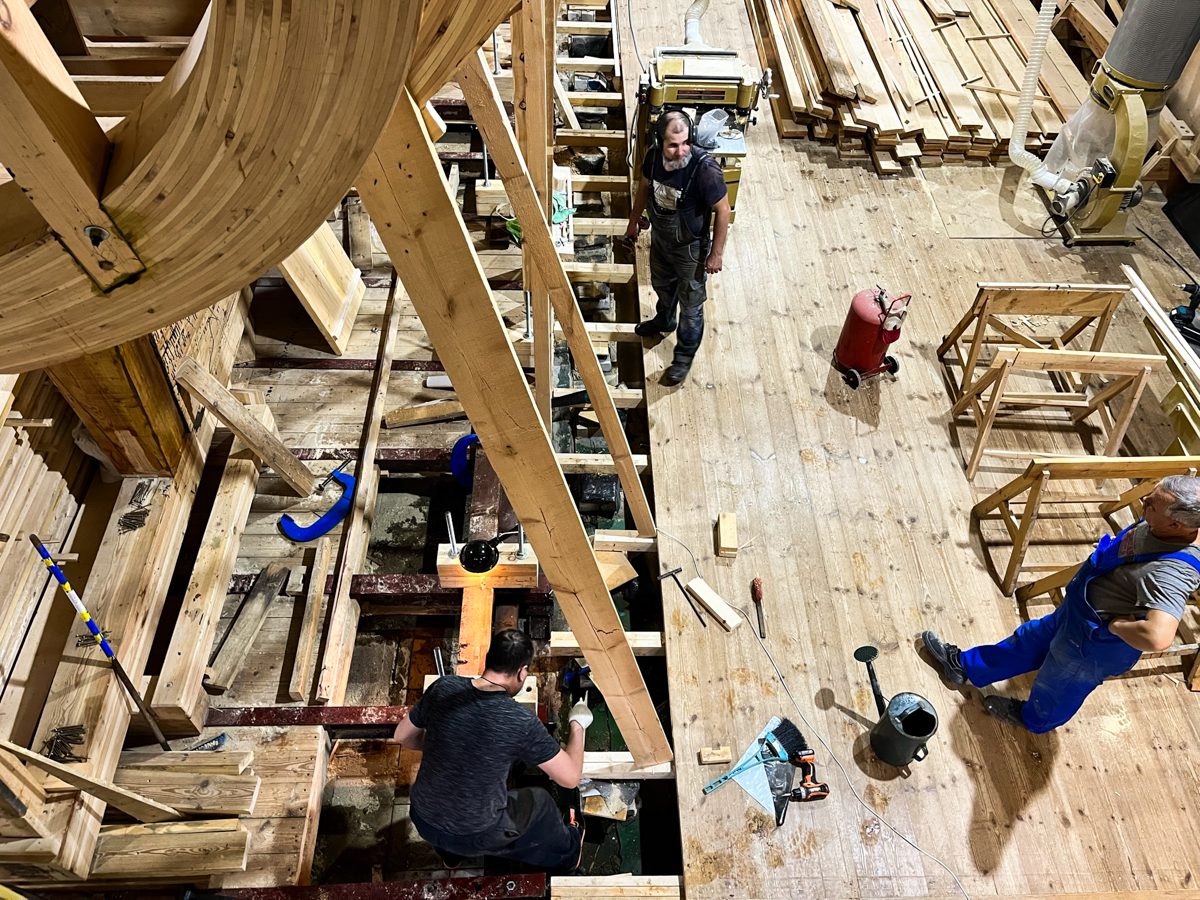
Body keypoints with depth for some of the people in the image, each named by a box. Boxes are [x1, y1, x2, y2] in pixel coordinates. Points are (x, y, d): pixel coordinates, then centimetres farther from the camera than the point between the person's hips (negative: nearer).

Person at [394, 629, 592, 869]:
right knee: (539, 801, 23)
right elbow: (571, 777, -15)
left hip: (423, 821, 4)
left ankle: (450, 850, 42)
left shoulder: (443, 688, -14)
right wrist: (577, 724, 0)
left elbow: (403, 736, 2)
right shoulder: (520, 722, -25)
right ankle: (565, 853, 50)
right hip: (473, 837, -3)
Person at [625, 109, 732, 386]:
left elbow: (723, 210, -22)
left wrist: (717, 253, -16)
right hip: (660, 238, 6)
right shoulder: (654, 156, -18)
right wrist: (634, 220, 14)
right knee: (662, 284, 31)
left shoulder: (705, 168, -34)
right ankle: (664, 320, 62)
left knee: (691, 305, 14)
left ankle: (685, 355, 36)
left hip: (691, 248, -5)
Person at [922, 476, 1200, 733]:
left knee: (1057, 688, 24)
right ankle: (963, 665, 52)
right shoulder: (1156, 525, -16)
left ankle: (1033, 718, 58)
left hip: (1092, 647, -8)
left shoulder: (1171, 573, -42)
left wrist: (1116, 624, -37)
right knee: (1028, 641, 29)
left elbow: (1158, 638, -55)